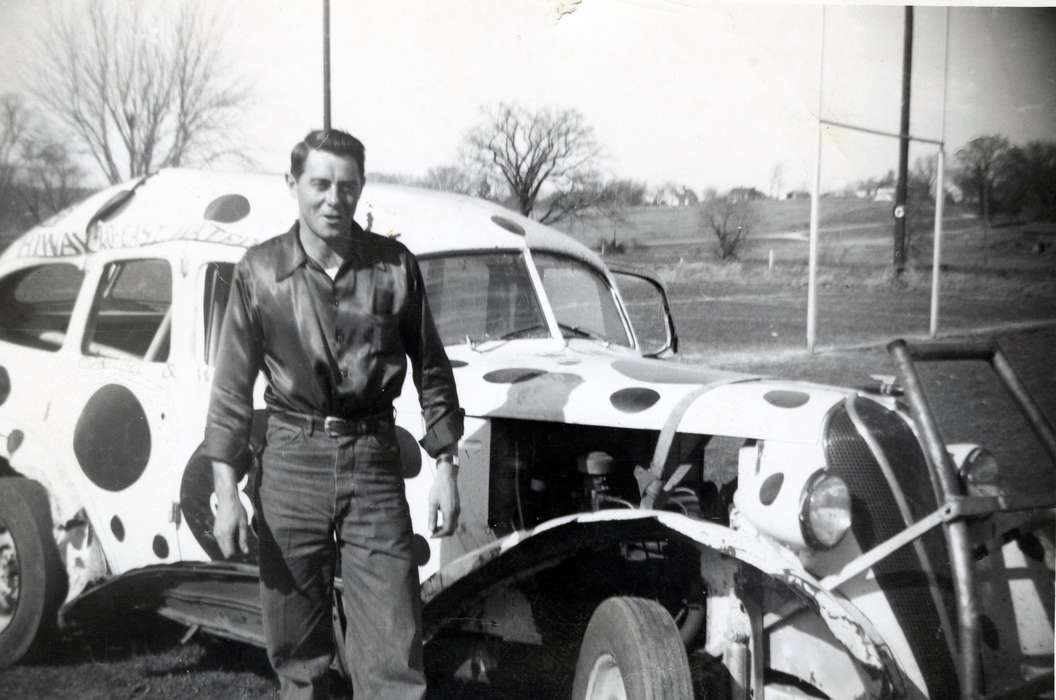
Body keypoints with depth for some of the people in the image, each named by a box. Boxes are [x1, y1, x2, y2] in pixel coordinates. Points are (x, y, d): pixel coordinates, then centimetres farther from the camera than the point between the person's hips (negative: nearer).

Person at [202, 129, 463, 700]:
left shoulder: (394, 265, 0)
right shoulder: (260, 271, -1)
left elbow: (431, 370, 7)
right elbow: (233, 386, 0)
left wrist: (445, 468, 5)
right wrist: (226, 494, -4)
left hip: (374, 463, 0)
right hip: (291, 464, 0)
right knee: (296, 651, 11)